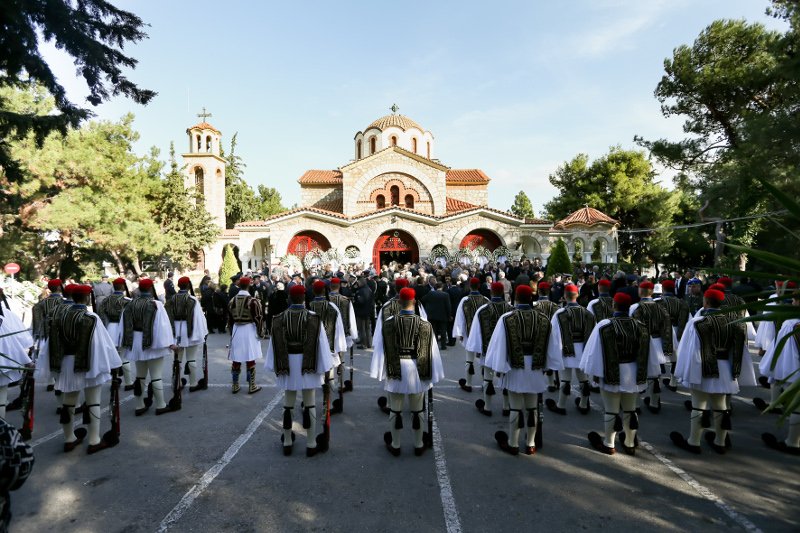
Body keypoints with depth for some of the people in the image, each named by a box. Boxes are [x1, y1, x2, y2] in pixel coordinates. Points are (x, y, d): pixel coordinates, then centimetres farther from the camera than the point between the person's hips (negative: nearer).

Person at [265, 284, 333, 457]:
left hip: (287, 365, 2)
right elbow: (321, 344, -11)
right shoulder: (313, 318, -12)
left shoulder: (279, 319, -5)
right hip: (308, 365, -2)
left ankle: (287, 443, 27)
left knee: (288, 404, 15)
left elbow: (274, 345, -1)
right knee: (310, 404, 7)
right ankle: (311, 444, 14)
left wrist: (276, 366, 7)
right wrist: (323, 366, -2)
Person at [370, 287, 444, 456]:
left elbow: (380, 349, -5)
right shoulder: (424, 324, -9)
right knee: (417, 410, 15)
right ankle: (419, 445, 27)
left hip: (395, 370, 0)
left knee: (395, 410, 14)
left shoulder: (388, 322, -10)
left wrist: (380, 372, 3)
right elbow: (432, 352, -5)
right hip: (416, 371, 0)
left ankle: (395, 445, 26)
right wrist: (434, 374, 5)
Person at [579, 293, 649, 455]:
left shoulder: (604, 325, -15)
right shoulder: (640, 326, -4)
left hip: (611, 375, -3)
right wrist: (642, 374, 11)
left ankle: (609, 444, 22)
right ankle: (630, 444, 30)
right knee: (630, 410, 17)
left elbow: (595, 352, -11)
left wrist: (595, 372, -1)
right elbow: (645, 356, 2)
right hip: (633, 375, 4)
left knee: (611, 410, 9)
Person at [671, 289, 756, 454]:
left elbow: (690, 351, -15)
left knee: (699, 406, 5)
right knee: (720, 406, 17)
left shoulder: (697, 322, -16)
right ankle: (720, 442, 29)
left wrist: (684, 373, -9)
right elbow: (740, 351, 6)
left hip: (703, 370, -5)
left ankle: (693, 442, 15)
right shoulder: (733, 322, 1)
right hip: (724, 371, 5)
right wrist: (737, 373, 12)